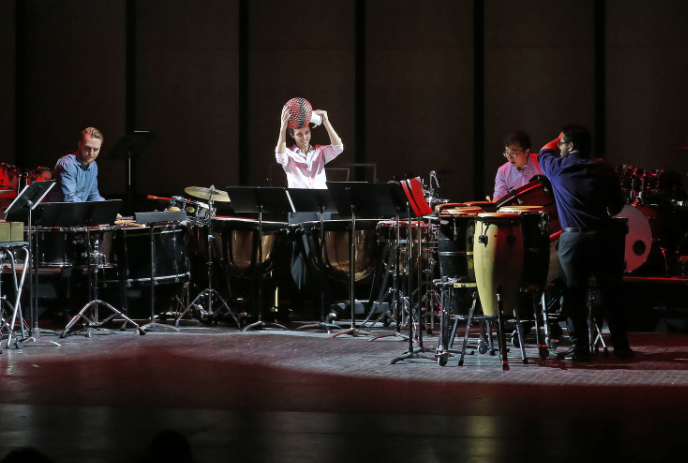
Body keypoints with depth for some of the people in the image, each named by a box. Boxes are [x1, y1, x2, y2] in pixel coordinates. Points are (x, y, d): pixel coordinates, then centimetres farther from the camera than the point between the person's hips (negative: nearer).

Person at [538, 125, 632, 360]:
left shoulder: (558, 168, -2)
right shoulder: (604, 170, 2)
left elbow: (544, 153, 21)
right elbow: (617, 205, 8)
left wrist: (559, 139, 36)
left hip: (573, 239, -2)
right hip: (603, 237, 2)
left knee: (575, 294, 5)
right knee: (610, 294, 8)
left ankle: (579, 346, 3)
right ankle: (621, 345, 11)